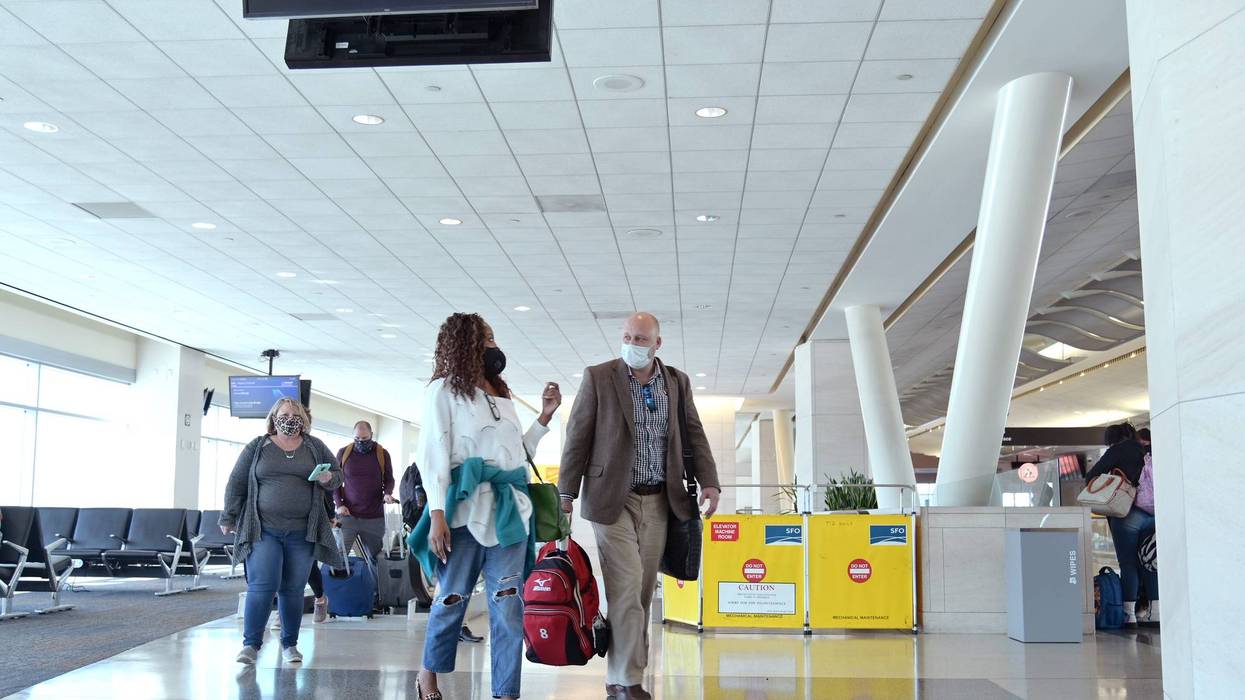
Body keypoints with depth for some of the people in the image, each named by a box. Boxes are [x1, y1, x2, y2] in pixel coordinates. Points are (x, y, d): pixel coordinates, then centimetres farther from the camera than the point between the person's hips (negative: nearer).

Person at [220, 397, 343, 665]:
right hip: (263, 530, -2)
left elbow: (337, 473, 18)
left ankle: (290, 644, 16)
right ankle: (251, 643, -1)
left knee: (293, 590, 6)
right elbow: (236, 483, 8)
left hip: (301, 533, 2)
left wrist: (329, 479, -6)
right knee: (262, 586, -10)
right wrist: (228, 518, 7)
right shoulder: (257, 447, 6)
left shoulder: (315, 447, 10)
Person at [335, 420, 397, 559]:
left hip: (374, 517, 1)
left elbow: (389, 480, 13)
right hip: (347, 515, -1)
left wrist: (387, 493, -9)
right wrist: (339, 504, -2)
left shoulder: (382, 454, 4)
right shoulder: (343, 453, 4)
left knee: (375, 558, 3)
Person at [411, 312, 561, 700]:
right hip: (466, 508, -5)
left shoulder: (501, 395, 22)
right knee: (453, 597, 4)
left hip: (509, 509, 5)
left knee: (508, 604, -2)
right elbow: (434, 454, -6)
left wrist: (545, 416, 14)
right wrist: (437, 513, -16)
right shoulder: (444, 390, 3)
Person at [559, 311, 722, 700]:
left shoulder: (678, 382, 8)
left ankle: (631, 664, 18)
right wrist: (566, 494, -4)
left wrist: (709, 481, -1)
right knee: (627, 589, -9)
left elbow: (694, 434, 11)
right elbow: (577, 437, -2)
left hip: (658, 501, 4)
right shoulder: (598, 377, -3)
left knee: (644, 590, 8)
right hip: (613, 500, -4)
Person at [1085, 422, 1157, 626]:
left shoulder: (1118, 451, -1)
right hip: (1153, 514, 5)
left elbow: (1091, 477, -4)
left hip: (1128, 514, -5)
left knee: (1128, 564, -2)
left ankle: (1129, 614, -4)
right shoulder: (1147, 451, 15)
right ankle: (1156, 611, 7)